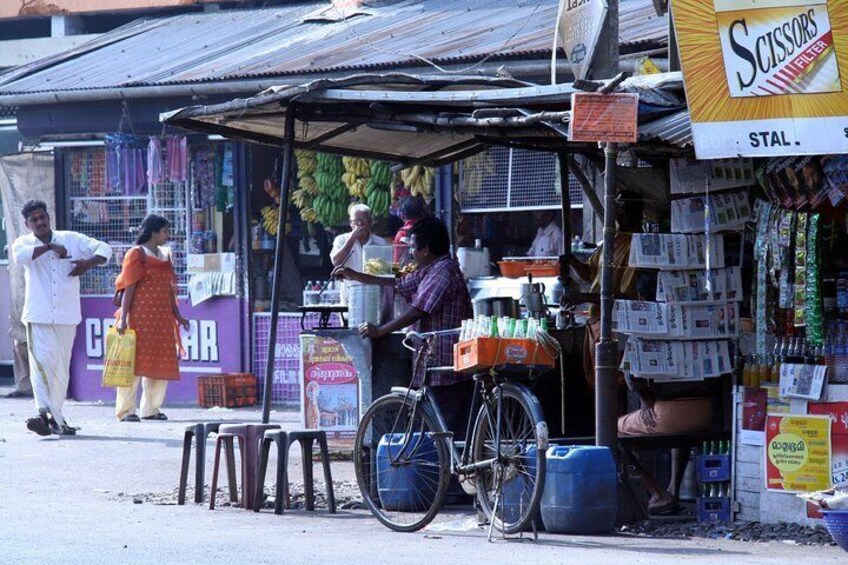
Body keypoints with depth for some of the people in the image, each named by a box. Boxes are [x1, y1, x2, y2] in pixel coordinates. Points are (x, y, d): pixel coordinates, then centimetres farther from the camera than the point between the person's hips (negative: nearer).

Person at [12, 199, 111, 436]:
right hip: (38, 316, -3)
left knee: (61, 368, 6)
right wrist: (49, 247, -16)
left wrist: (88, 262, -10)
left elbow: (104, 249, 10)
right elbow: (20, 255, -19)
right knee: (42, 362, -18)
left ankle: (55, 415, 15)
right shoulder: (24, 243, 5)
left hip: (67, 316, 3)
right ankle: (44, 413, -29)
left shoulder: (71, 239, 9)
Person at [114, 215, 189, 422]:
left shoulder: (164, 256, 18)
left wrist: (177, 315, 17)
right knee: (134, 363, -8)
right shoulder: (136, 254, -3)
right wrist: (123, 318, -16)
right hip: (140, 316, -7)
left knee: (160, 364, 6)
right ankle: (126, 410, -7)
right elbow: (128, 288, -9)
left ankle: (151, 409, 14)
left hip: (162, 317, 8)